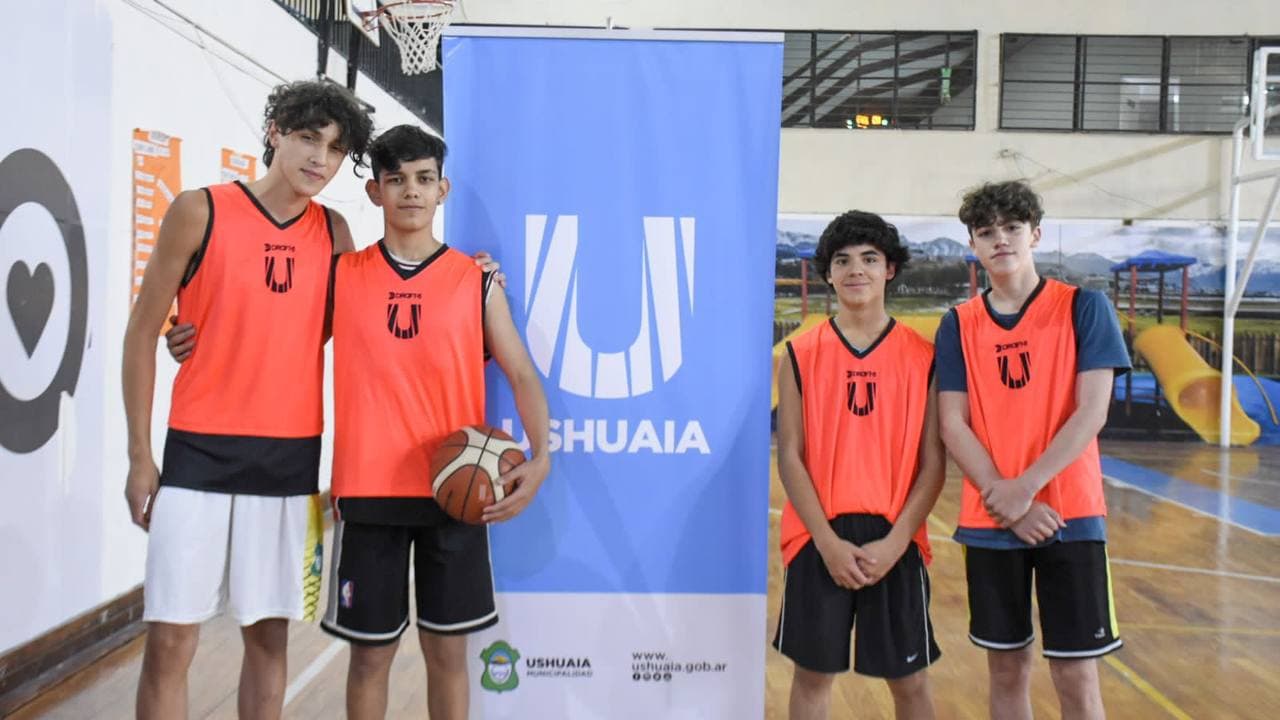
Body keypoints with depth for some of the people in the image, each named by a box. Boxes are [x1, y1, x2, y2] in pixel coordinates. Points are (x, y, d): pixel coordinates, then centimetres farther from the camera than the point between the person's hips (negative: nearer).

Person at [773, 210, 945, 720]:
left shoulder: (923, 356, 1)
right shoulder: (801, 354, 1)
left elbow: (933, 463, -1)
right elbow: (790, 457, -2)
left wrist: (895, 541, -10)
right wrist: (828, 542, -10)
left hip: (895, 541, 0)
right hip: (818, 539, 0)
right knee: (813, 674, 10)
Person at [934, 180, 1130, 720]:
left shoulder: (1084, 307, -1)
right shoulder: (958, 325, 5)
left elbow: (1091, 412, -9)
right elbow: (953, 424, -1)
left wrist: (1026, 486, -17)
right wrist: (1004, 498, -13)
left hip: (1070, 515, -2)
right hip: (988, 522, 2)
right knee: (1007, 667, 12)